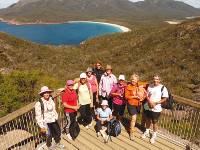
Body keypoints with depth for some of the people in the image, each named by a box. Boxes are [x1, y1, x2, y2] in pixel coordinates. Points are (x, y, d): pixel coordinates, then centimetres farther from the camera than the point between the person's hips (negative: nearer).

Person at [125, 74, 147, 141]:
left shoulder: (139, 87, 0)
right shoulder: (128, 87, -12)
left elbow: (144, 93, 12)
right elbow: (126, 96, -14)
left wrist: (142, 98, -8)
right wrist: (135, 97, -22)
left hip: (138, 104, 5)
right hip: (131, 104, -5)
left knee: (134, 117, 20)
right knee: (133, 118, -9)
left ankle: (131, 127, 45)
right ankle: (131, 133, 5)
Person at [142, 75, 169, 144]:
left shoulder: (163, 88, -13)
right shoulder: (150, 86, -1)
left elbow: (164, 99, -11)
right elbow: (147, 95, 2)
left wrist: (155, 103, -19)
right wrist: (149, 102, -15)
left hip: (156, 108, -4)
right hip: (147, 106, 4)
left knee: (154, 122, 10)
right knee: (148, 120, 21)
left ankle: (154, 135, 33)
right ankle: (147, 131, 45)